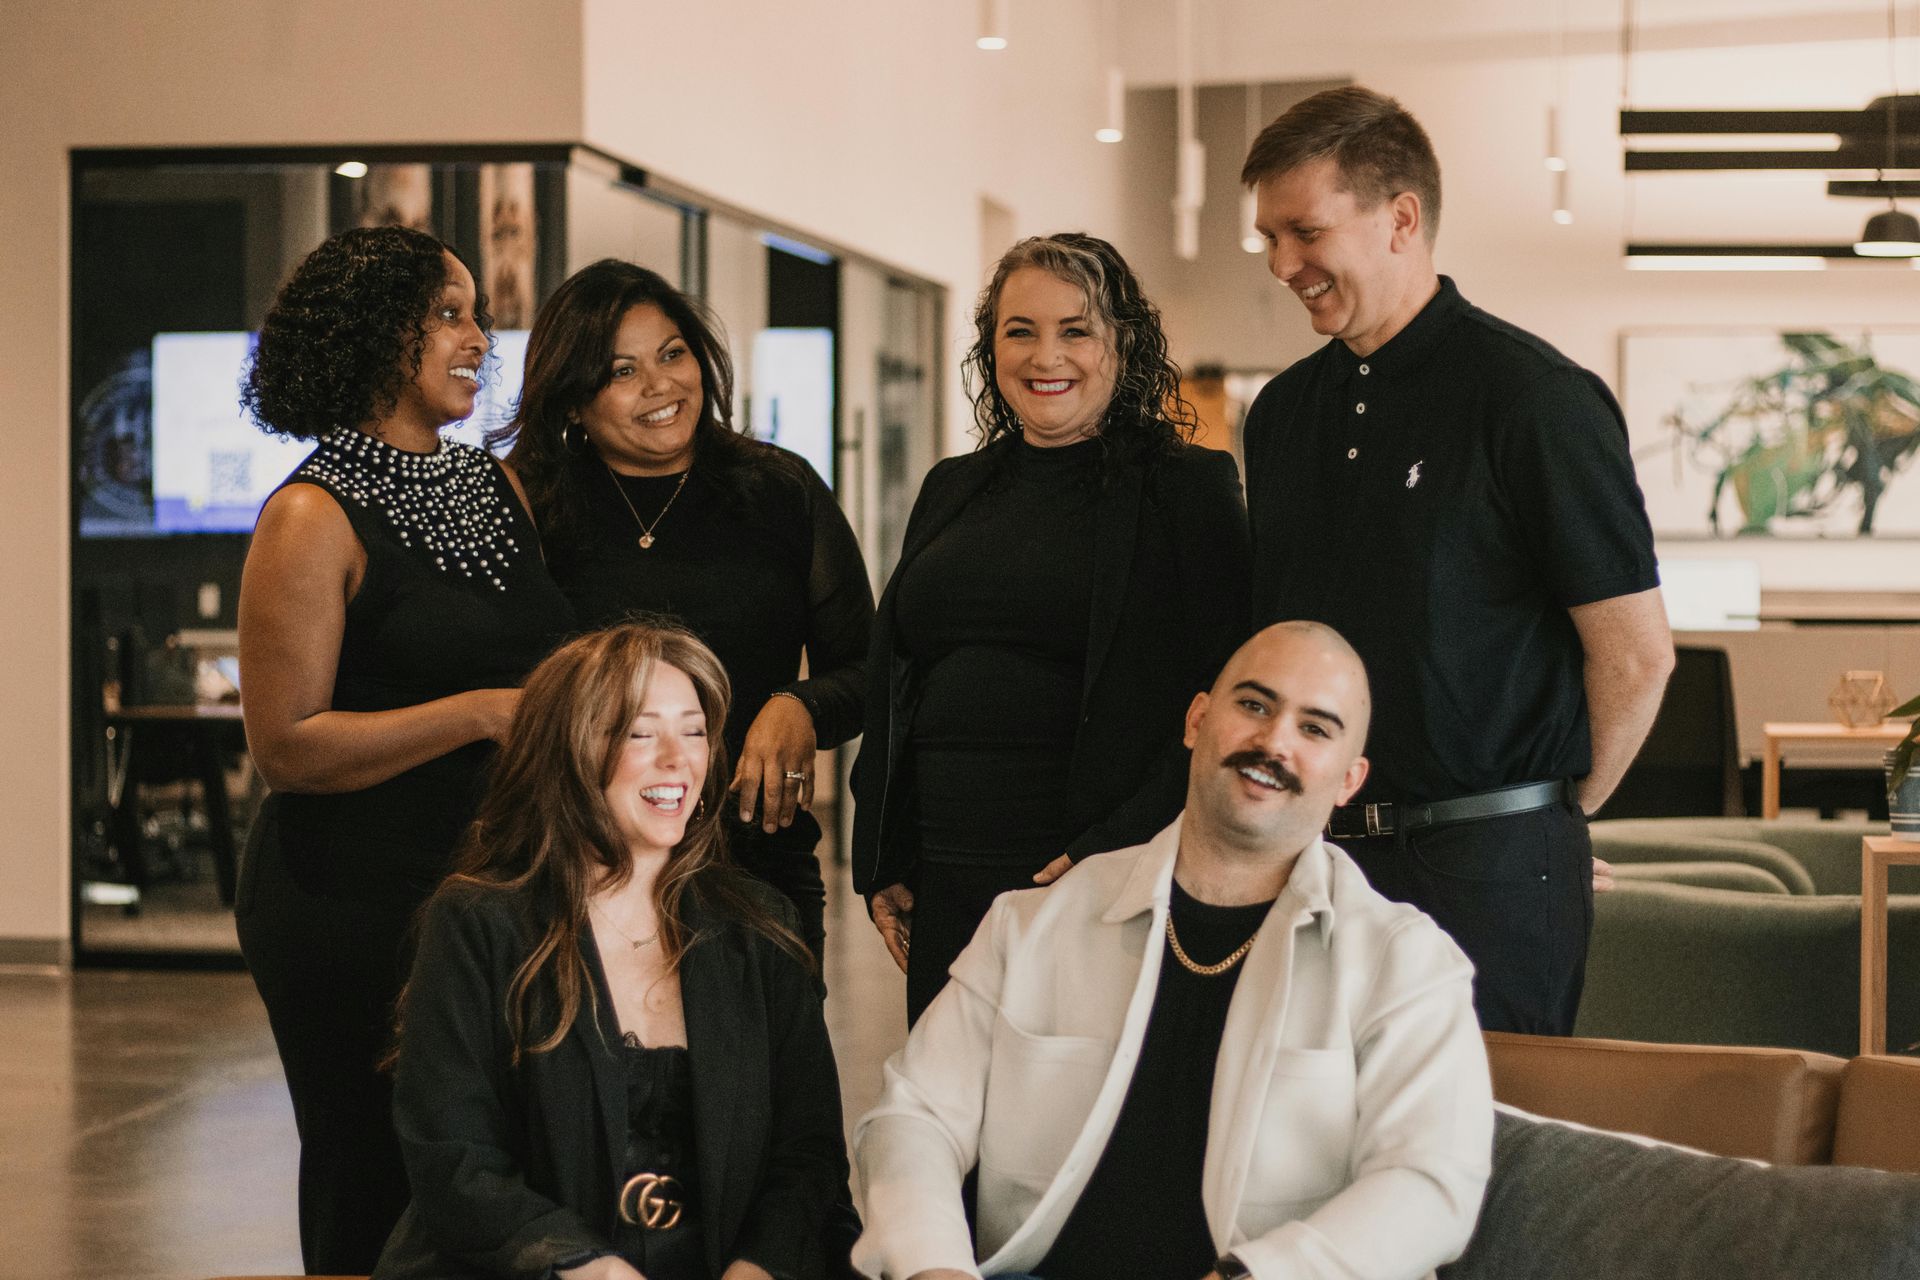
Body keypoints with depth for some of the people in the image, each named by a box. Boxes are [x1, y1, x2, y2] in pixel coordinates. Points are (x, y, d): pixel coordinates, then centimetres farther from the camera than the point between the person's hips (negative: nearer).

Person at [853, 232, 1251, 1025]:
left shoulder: (1187, 491, -1)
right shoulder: (952, 491, 16)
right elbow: (890, 688, 20)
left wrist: (1116, 852, -16)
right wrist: (882, 868, 12)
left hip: (1103, 891, -5)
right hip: (945, 892, 5)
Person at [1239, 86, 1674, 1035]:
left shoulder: (1531, 396, -9)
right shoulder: (1283, 413, 12)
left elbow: (1637, 653, -8)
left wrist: (1553, 816, 4)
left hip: (1487, 874, -6)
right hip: (1319, 854, 6)